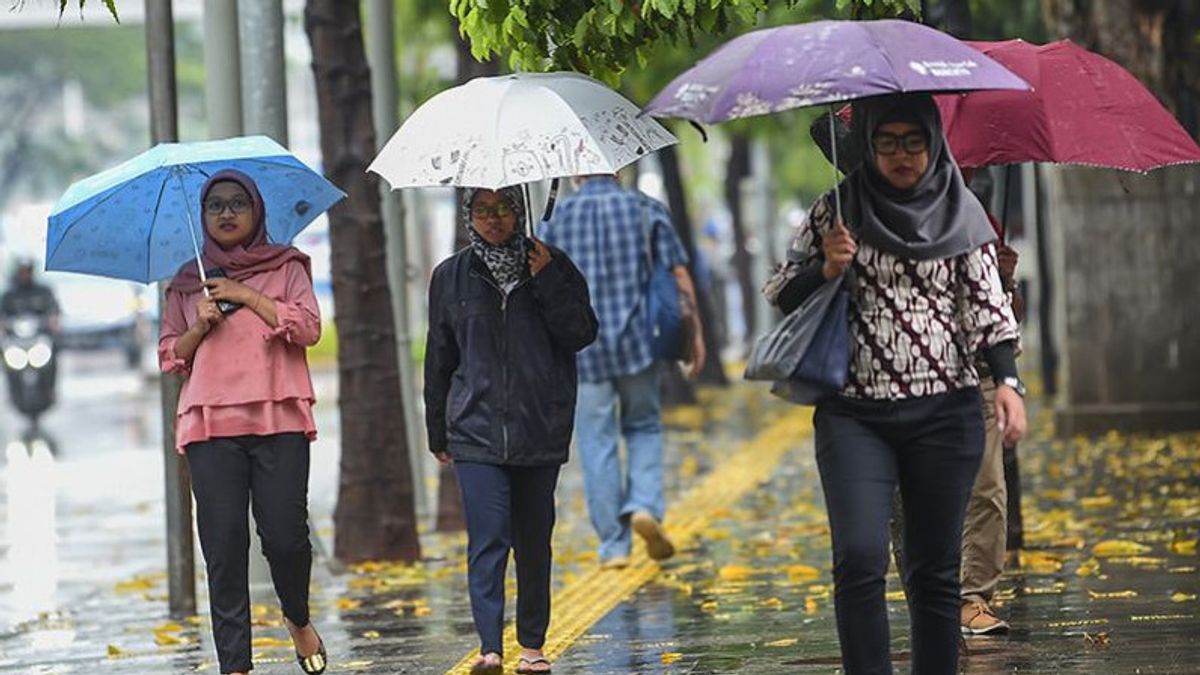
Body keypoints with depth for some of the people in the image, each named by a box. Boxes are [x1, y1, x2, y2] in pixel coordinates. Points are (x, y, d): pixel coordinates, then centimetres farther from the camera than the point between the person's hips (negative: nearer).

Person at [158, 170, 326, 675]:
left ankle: (298, 619, 21)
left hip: (278, 419, -2)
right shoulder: (187, 283, 18)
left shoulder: (286, 267, 12)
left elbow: (308, 327, -2)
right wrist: (201, 325, -2)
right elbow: (169, 356, 16)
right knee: (224, 543, -5)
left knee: (286, 535, -9)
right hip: (210, 424, 2)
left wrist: (246, 296, -4)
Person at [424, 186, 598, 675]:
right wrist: (438, 432, 15)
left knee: (534, 540, 8)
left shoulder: (552, 266, 5)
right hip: (477, 429, -1)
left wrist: (548, 283, -13)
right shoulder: (452, 277, 7)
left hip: (540, 429, 1)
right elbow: (439, 359, 13)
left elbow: (582, 334, -2)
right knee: (488, 538, -12)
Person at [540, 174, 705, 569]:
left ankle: (613, 545, 5)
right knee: (644, 426, 18)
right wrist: (695, 333, 7)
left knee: (597, 443, 5)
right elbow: (679, 276, 0)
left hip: (581, 348, 0)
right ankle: (645, 504, -6)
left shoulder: (559, 218, 3)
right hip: (637, 341, 0)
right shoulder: (646, 210, 2)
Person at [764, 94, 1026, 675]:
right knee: (860, 559, -15)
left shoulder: (960, 212, 6)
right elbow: (779, 293, 8)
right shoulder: (837, 210, 4)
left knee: (935, 567, 5)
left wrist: (1007, 380, -8)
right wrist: (826, 269, -12)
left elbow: (987, 303, 5)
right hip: (854, 414, -1)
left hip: (945, 413, 1)